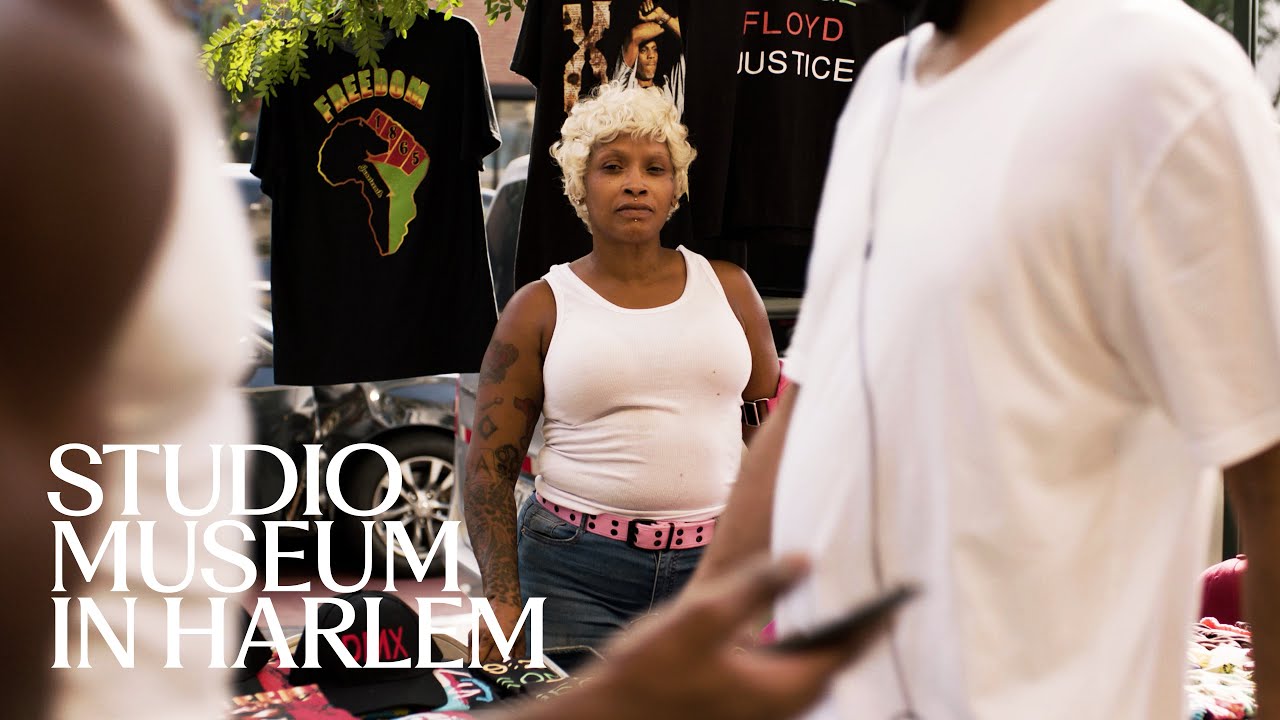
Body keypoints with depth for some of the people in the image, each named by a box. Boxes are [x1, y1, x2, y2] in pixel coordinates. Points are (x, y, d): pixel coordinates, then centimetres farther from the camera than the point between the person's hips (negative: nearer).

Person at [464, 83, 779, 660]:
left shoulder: (727, 287, 9)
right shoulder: (540, 309, 3)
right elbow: (489, 467, 2)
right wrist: (503, 603, -7)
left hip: (713, 568, 2)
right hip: (576, 576, -2)